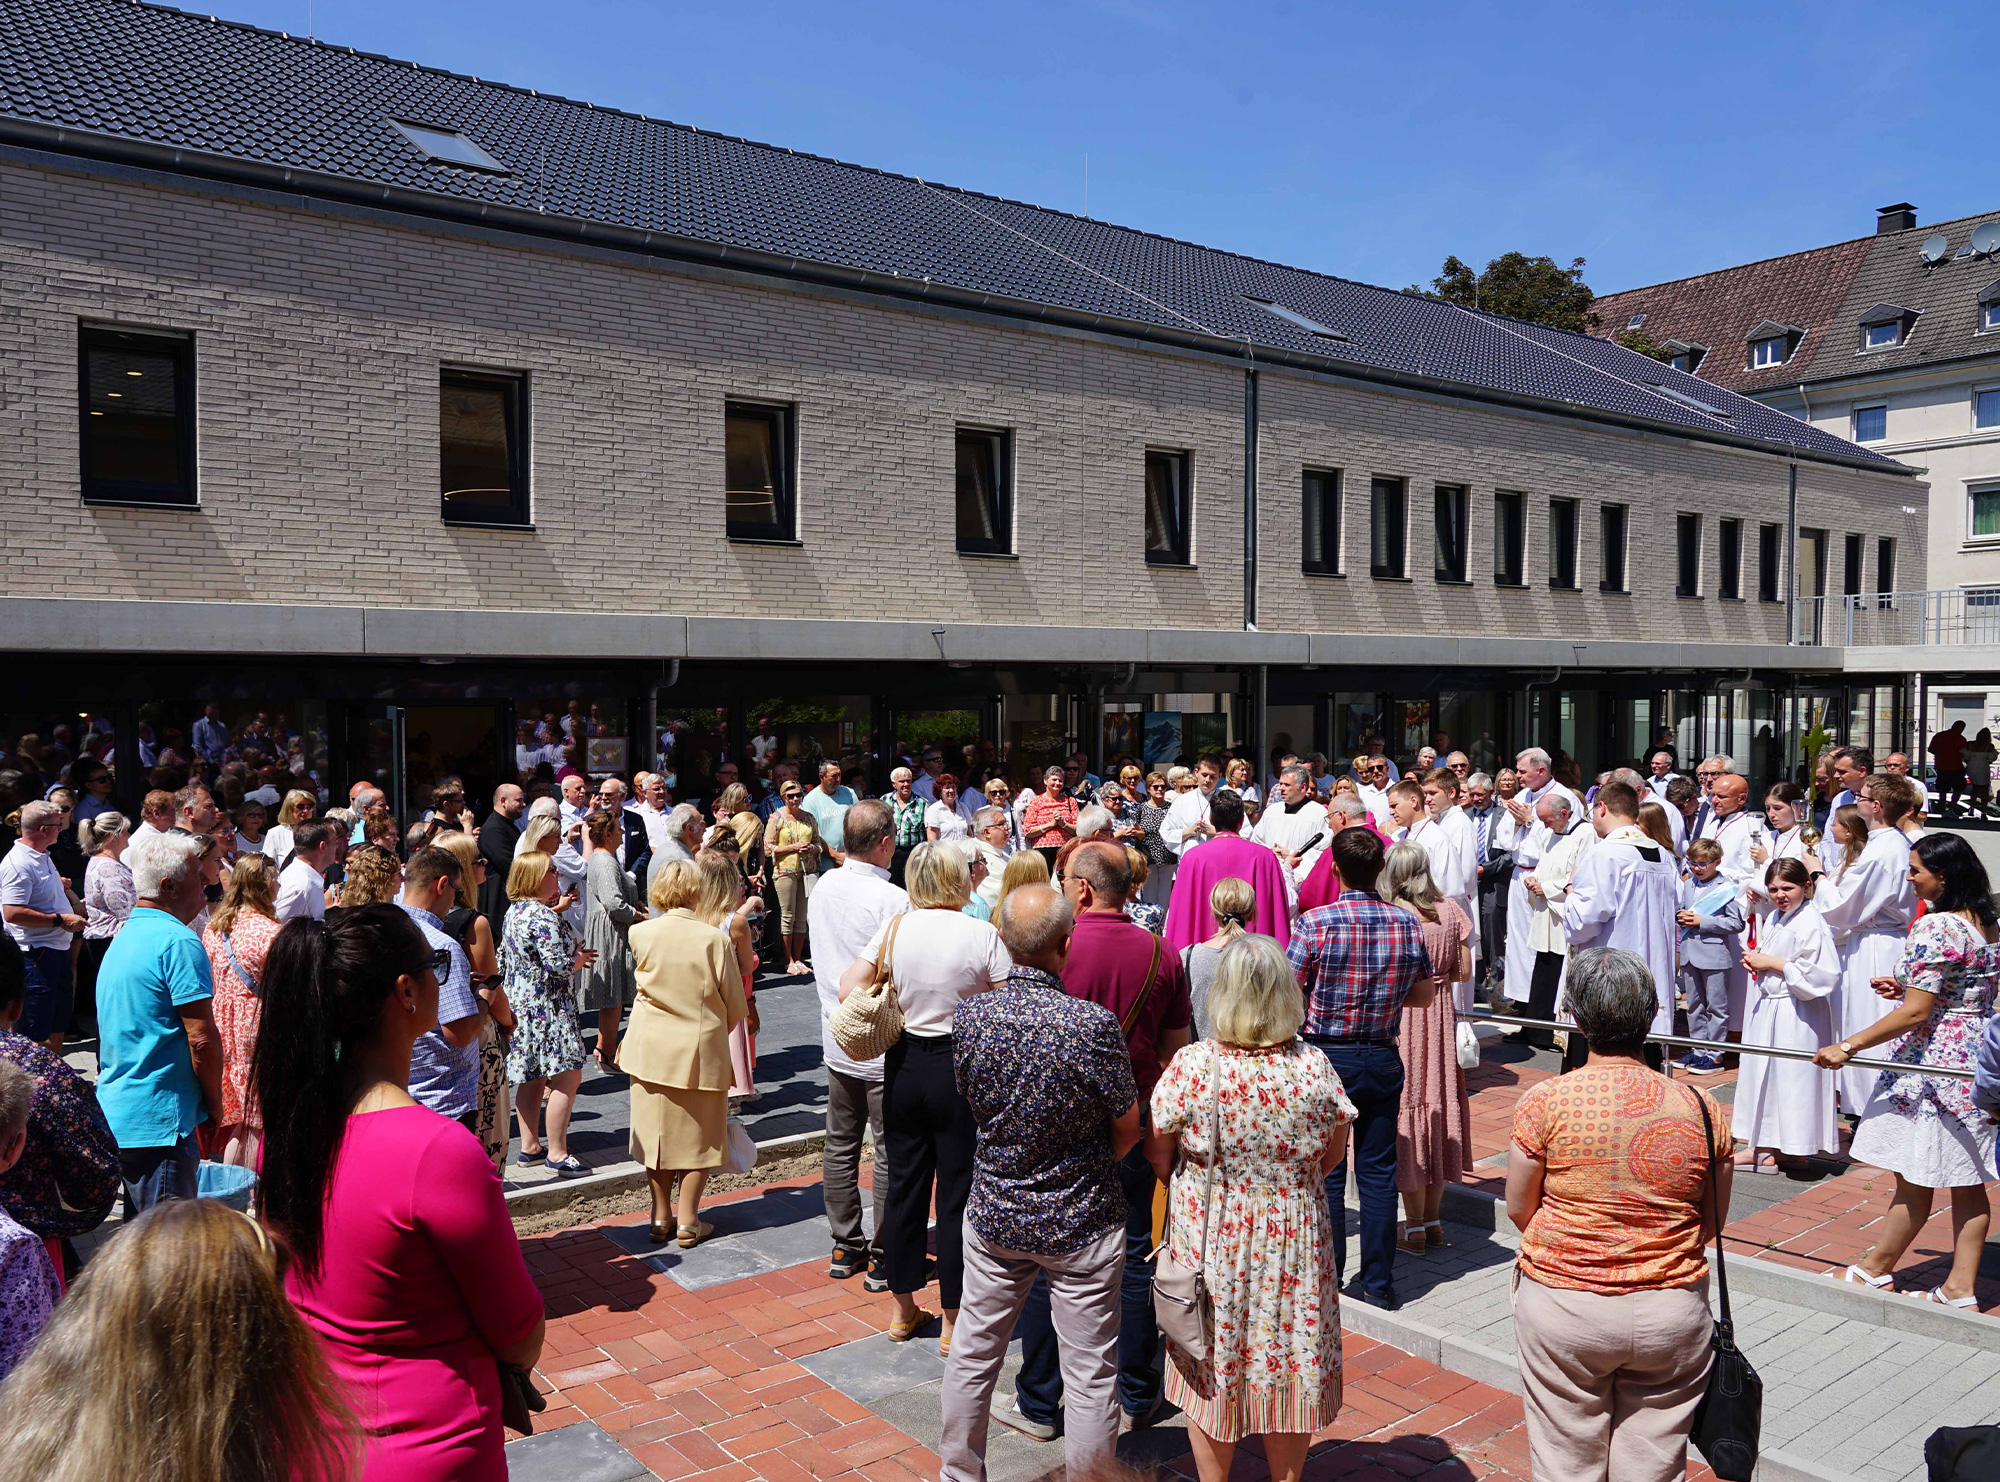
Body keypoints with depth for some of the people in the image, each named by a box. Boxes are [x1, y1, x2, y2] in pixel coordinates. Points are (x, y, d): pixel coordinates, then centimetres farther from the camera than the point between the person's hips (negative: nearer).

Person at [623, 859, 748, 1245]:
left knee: (657, 1133, 14)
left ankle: (661, 1218, 23)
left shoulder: (640, 933, -9)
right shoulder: (715, 938, -14)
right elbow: (736, 1006, -7)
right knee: (697, 1137, 11)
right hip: (702, 1053, -2)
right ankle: (688, 1221, 16)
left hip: (651, 1050, 3)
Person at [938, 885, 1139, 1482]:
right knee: (1090, 1371, 12)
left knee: (973, 1354, 21)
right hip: (1080, 1222, -4)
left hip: (993, 1214, 4)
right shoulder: (1094, 1024, -24)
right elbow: (1128, 1128, -10)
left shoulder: (969, 1015, -12)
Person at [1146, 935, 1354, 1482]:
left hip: (1211, 1244, -1)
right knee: (1290, 1367, 18)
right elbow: (1333, 1157, 1)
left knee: (1211, 1374, 16)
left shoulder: (1190, 1068, -19)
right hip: (1293, 1242, 2)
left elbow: (1158, 1157, -6)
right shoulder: (1315, 1069, -14)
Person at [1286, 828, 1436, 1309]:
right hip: (1383, 1060, 3)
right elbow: (1424, 995, 7)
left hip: (1327, 1057, -3)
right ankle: (1377, 1282, 18)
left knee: (1326, 1173, 9)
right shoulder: (1408, 925, -4)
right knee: (1378, 1172, 12)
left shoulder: (1314, 923, -15)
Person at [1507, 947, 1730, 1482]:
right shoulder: (1700, 1107, -6)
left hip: (1562, 1310, -2)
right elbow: (1711, 1222, 4)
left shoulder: (1545, 1101, -14)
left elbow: (1518, 1209, -4)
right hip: (1672, 1317, 2)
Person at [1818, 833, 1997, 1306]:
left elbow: (1916, 1013, -21)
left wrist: (1848, 1046, -19)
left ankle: (1875, 1268, 19)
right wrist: (1910, 986, 15)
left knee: (1914, 1180, 4)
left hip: (1932, 1066, -9)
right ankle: (1960, 1287, 16)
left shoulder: (1935, 927, -19)